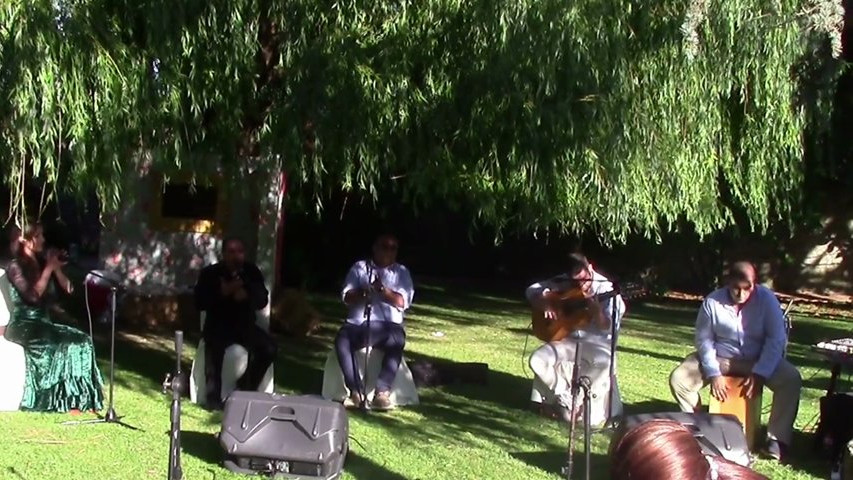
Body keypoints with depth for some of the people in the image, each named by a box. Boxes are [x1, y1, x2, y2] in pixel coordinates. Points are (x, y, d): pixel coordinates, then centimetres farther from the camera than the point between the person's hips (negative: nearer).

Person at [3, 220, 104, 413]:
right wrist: (49, 268, -14)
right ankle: (69, 401, -21)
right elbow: (34, 295, -20)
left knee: (82, 340, -17)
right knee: (67, 344, -28)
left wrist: (56, 268, -2)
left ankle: (80, 400, -20)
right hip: (23, 327, -7)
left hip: (43, 324, 7)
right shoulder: (16, 267, -6)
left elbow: (68, 288, 12)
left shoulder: (41, 262, 14)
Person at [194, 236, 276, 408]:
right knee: (215, 347, -36)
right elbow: (199, 303, -13)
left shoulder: (252, 271, 4)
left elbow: (263, 300, 0)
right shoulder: (210, 273, -5)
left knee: (269, 348, -19)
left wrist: (247, 296, -22)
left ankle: (247, 388, 1)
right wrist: (222, 292, -26)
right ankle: (214, 395, -22)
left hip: (245, 325, 4)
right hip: (218, 325, -3)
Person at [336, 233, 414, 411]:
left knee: (396, 341, -35)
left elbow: (402, 302, 0)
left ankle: (382, 392, -34)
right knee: (342, 339, -31)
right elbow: (347, 297, 5)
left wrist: (383, 290, -16)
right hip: (357, 324, 1)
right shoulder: (360, 267, 15)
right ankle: (355, 391, -29)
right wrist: (363, 292, -16)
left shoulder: (402, 272, 14)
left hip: (387, 325, -1)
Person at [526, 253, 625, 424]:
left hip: (595, 342, -3)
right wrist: (545, 305, -14)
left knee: (604, 362, -37)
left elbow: (607, 327, -15)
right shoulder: (562, 283, -2)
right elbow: (532, 291, 5)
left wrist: (597, 310, -35)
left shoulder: (605, 289, -11)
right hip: (566, 339, 3)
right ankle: (565, 399, -3)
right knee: (537, 360, -22)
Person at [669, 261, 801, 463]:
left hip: (757, 359, 0)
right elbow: (704, 339, -8)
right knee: (678, 379, -21)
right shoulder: (712, 302, -14)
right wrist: (714, 373, -20)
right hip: (719, 357, 1)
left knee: (791, 379, -28)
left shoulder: (766, 299, -15)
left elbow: (776, 338, -14)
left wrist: (759, 373, -23)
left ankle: (777, 439, -18)